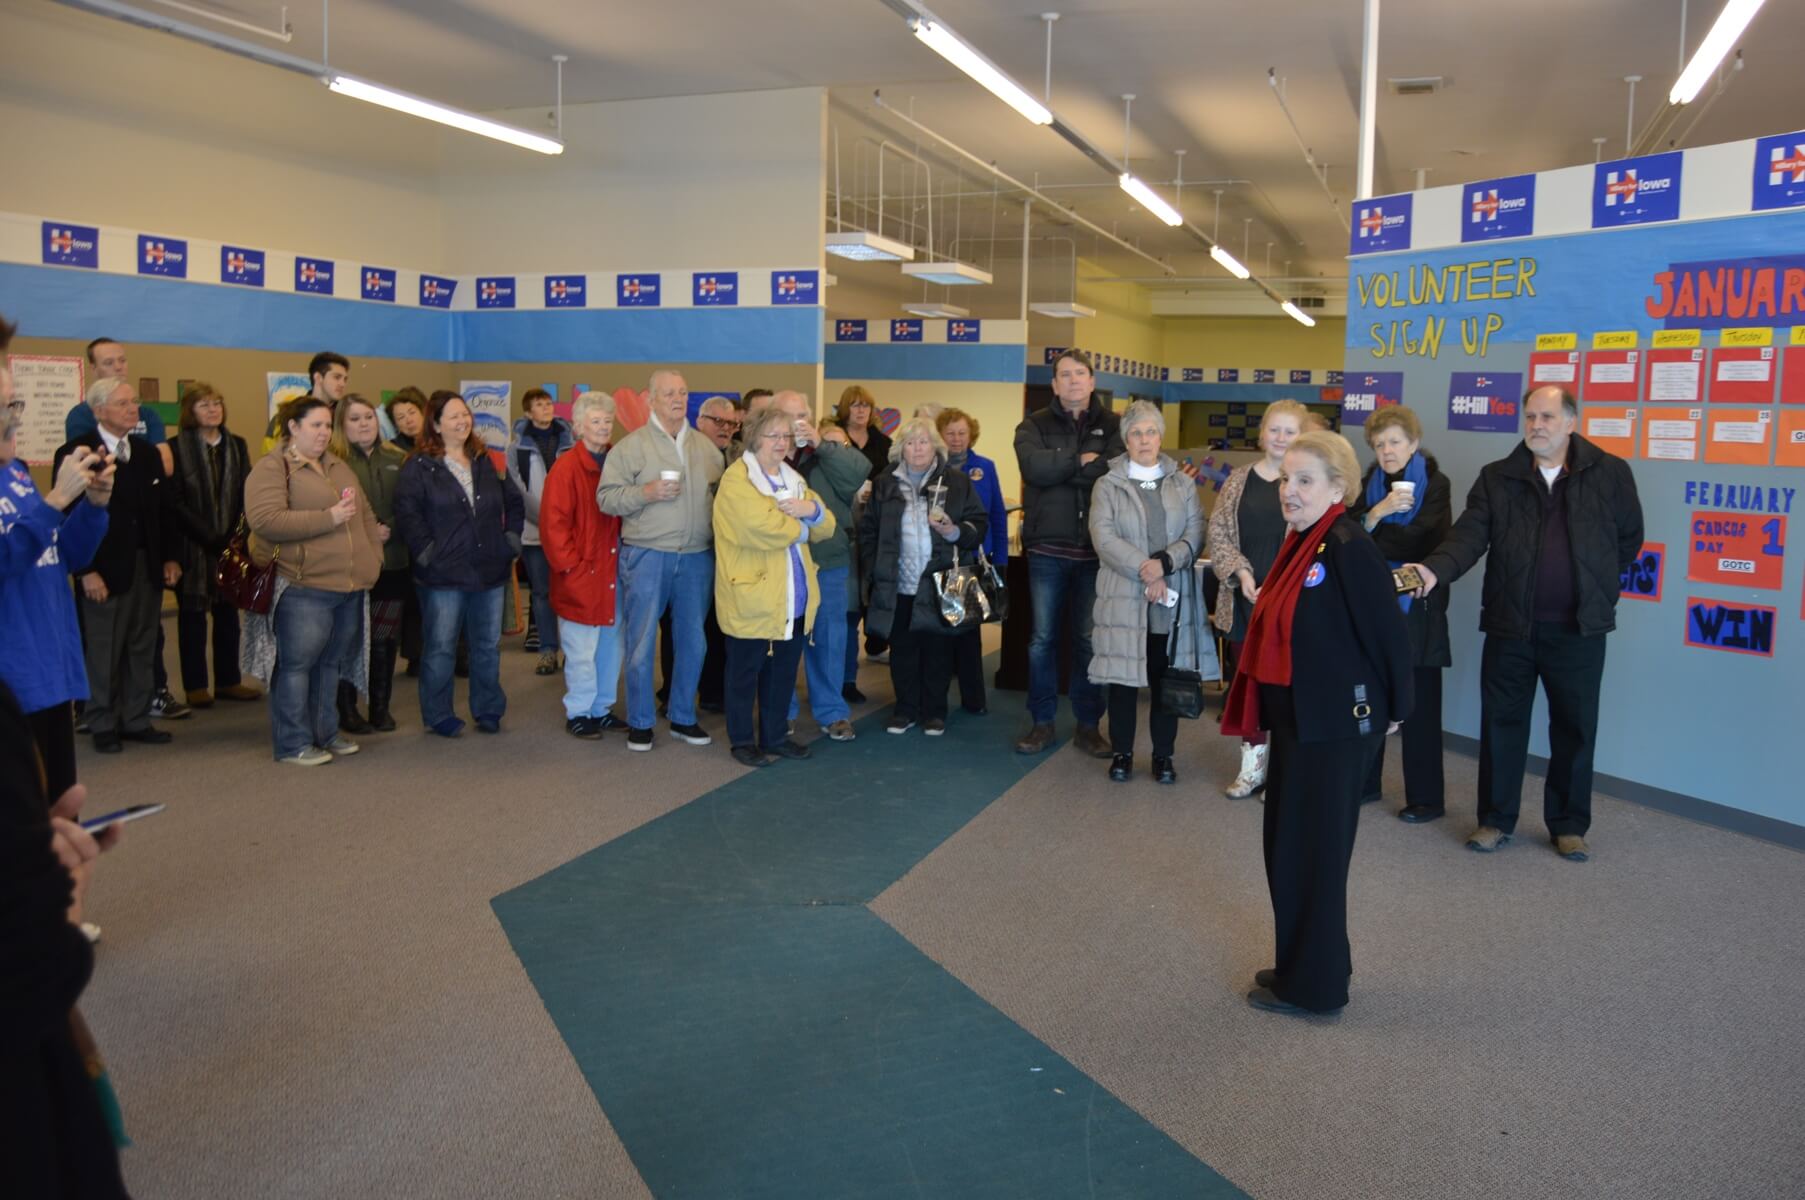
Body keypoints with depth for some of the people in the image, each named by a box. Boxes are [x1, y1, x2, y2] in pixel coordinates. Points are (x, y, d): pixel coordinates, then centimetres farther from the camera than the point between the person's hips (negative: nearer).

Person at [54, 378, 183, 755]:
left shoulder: (147, 452, 11)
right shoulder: (75, 454, -8)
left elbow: (164, 509, 13)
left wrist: (171, 557, 5)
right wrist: (85, 571, -16)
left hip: (149, 567, 5)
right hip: (105, 571, -5)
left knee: (142, 650, 10)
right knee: (104, 653, 4)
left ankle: (136, 720, 20)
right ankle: (103, 726, 16)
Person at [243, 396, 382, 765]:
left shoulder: (339, 467, 20)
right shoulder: (271, 468, -5)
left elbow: (365, 515, 25)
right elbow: (265, 519, -19)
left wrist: (373, 556, 11)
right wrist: (328, 518, -19)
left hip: (350, 586, 7)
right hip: (302, 586, -7)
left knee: (332, 662, 14)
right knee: (297, 663, -1)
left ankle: (325, 734, 24)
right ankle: (293, 744, 8)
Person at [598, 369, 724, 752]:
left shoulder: (706, 446, 12)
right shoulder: (631, 445, -2)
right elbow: (607, 497, -5)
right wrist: (646, 493, -18)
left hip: (698, 558, 4)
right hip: (647, 556, -4)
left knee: (692, 641, 10)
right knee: (642, 642, 2)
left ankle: (683, 718, 24)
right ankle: (640, 723, 15)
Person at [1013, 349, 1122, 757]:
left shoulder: (1112, 425, 5)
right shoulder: (1035, 425, 4)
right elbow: (1034, 466, -16)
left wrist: (1059, 469, -13)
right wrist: (1083, 461, -11)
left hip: (1095, 548, 0)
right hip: (1047, 548, 0)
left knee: (1090, 639, 8)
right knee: (1042, 638, 6)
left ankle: (1088, 726, 19)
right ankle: (1042, 722, 18)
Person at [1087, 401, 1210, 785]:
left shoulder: (1183, 484, 9)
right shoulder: (1107, 486, 3)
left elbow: (1195, 534, 0)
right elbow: (1104, 538, -9)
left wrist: (1165, 563, -17)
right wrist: (1145, 571, -18)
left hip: (1173, 599, 2)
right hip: (1123, 596, -2)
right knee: (1123, 677, 2)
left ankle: (1163, 756, 19)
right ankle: (1122, 753, 17)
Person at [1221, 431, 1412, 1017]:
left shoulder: (1350, 548, -19)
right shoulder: (1298, 544, 8)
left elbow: (1389, 634, -16)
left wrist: (1394, 710, -6)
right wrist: (1266, 707, 15)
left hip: (1335, 725, -9)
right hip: (1295, 717, 9)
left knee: (1311, 851, 2)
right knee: (1286, 844, 17)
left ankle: (1313, 985, 18)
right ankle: (1300, 964, 34)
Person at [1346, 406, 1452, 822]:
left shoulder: (1435, 484, -4)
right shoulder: (1369, 483, 11)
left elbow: (1417, 541, -17)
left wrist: (1369, 526, -9)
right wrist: (1379, 511, -18)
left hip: (1416, 608, -5)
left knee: (1419, 703, 1)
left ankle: (1427, 797, 9)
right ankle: (1365, 782, 22)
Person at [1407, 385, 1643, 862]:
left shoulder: (1610, 473, 0)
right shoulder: (1496, 477, 0)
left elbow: (1630, 537, 10)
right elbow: (1469, 535, -11)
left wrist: (1598, 586, 6)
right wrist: (1434, 569, -28)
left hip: (1579, 628, 0)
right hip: (1510, 625, 1)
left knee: (1574, 729, 9)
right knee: (1501, 723, 8)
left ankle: (1569, 826, 24)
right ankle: (1495, 819, 21)